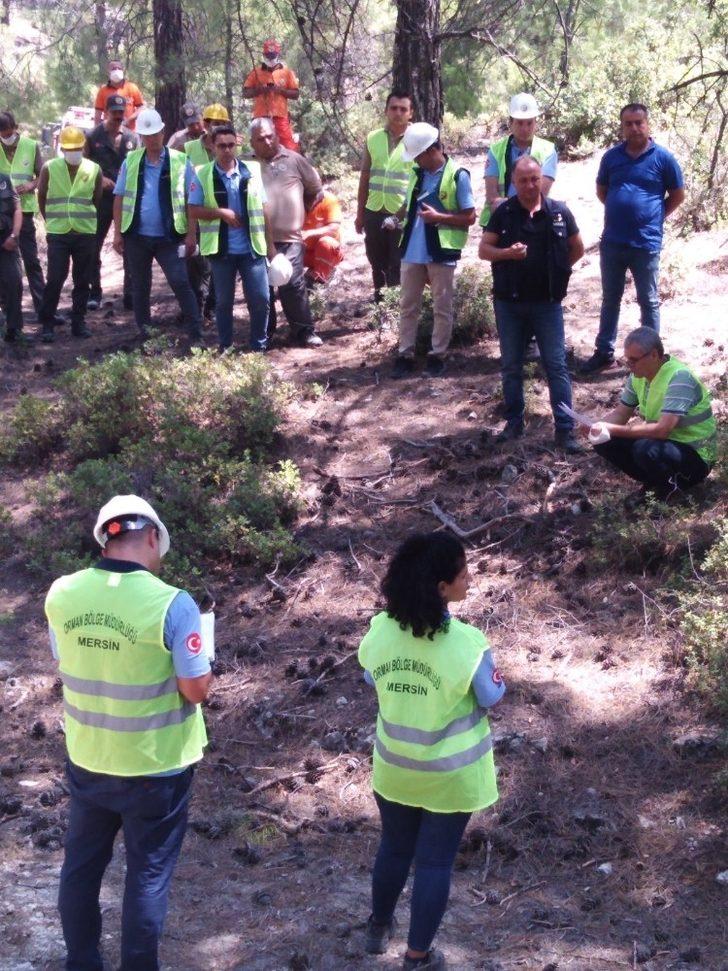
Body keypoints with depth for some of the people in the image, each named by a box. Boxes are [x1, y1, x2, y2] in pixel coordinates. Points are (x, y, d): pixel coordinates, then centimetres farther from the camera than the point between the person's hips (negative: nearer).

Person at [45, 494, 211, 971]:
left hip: (87, 760, 4)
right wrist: (202, 653, 2)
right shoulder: (172, 604, -23)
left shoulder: (62, 594, -8)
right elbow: (196, 690, -16)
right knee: (148, 874, 13)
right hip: (155, 767, -4)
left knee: (81, 865, 21)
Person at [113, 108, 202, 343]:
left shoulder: (180, 162, -3)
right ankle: (144, 332, 25)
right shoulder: (130, 161, 4)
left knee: (180, 283, -10)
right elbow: (119, 198, 6)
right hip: (136, 236, 3)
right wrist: (117, 232, 1)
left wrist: (191, 234, -7)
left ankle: (195, 335, -8)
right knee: (140, 286, 12)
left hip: (169, 237, -3)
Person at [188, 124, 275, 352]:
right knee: (224, 301, 8)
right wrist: (222, 213, -17)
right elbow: (193, 211, -4)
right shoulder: (203, 175, -2)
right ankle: (225, 348, 19)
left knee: (260, 298, 0)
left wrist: (270, 244, 5)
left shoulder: (252, 171, 2)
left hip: (252, 247, 1)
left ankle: (259, 346, 14)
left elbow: (262, 209, 7)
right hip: (221, 249, -1)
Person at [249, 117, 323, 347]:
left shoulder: (294, 160, 6)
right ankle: (264, 332, 20)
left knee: (292, 284, -5)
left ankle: (304, 331, 5)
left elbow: (315, 188, 16)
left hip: (289, 237, -1)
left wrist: (301, 210, 17)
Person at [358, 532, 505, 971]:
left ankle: (379, 928, 47)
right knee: (435, 861, 14)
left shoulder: (380, 630, -15)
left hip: (395, 766, 4)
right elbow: (492, 697, -10)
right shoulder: (467, 643, -27)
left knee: (395, 848, 26)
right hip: (451, 773, -4)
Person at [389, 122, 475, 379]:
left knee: (442, 307, 5)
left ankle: (437, 355, 14)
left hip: (441, 252, -6)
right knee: (408, 305, 9)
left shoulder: (457, 176, -9)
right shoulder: (417, 174, 9)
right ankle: (405, 355, 15)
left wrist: (438, 217, -19)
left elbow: (470, 217, -9)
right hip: (413, 250, 6)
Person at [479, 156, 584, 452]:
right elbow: (483, 250, -2)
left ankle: (565, 429, -2)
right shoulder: (503, 213, -1)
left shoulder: (559, 212, -1)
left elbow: (577, 249, 12)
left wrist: (557, 271, 5)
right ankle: (514, 423, 23)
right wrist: (507, 253, -20)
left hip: (547, 302, -1)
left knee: (556, 365, -3)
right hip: (509, 303, 1)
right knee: (511, 366, 10)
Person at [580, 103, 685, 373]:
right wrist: (622, 210, 9)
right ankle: (604, 352, 24)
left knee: (649, 302, 7)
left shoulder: (663, 158, -6)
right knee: (610, 300, 14)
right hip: (612, 242, 3)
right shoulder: (611, 156, 3)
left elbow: (677, 196, 4)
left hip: (646, 244, -3)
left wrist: (653, 217, 3)